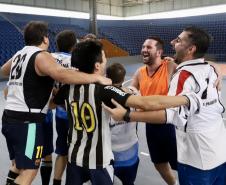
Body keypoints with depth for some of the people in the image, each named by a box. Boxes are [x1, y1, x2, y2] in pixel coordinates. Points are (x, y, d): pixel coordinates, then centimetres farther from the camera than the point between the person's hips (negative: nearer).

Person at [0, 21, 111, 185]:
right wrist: (97, 77, -29)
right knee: (29, 171, -1)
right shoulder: (41, 56, -12)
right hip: (27, 121, -9)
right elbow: (62, 74, -34)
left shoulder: (19, 54, 13)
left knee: (19, 164, 25)